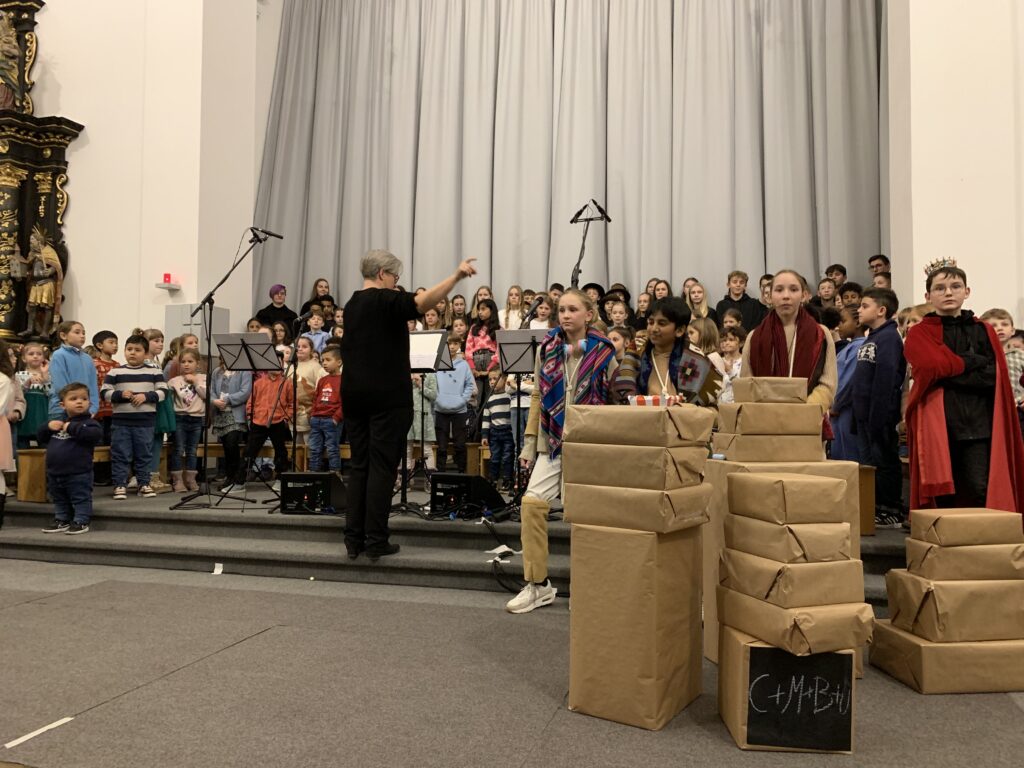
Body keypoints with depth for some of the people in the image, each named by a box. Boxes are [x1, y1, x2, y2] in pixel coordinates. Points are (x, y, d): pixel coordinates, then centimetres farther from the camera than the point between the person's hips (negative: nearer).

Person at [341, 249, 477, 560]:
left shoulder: (351, 305, 16)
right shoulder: (385, 300, -8)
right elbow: (421, 303, -27)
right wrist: (456, 276, -31)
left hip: (353, 393, 7)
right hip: (387, 395, -7)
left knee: (359, 466, 9)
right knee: (382, 467, -4)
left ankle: (353, 539, 9)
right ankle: (376, 541, -2)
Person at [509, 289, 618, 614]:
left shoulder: (604, 353, -2)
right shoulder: (547, 349, 6)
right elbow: (537, 396, 9)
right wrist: (530, 442, 6)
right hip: (552, 441, 3)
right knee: (532, 502, -10)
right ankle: (537, 585, 4)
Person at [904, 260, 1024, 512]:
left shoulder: (984, 331, 14)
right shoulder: (919, 334, 7)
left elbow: (992, 376, -1)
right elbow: (934, 366, -12)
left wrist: (949, 370, -8)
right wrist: (974, 360, -2)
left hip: (979, 423, 1)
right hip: (937, 423, -1)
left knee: (981, 490, -9)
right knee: (944, 495, 0)